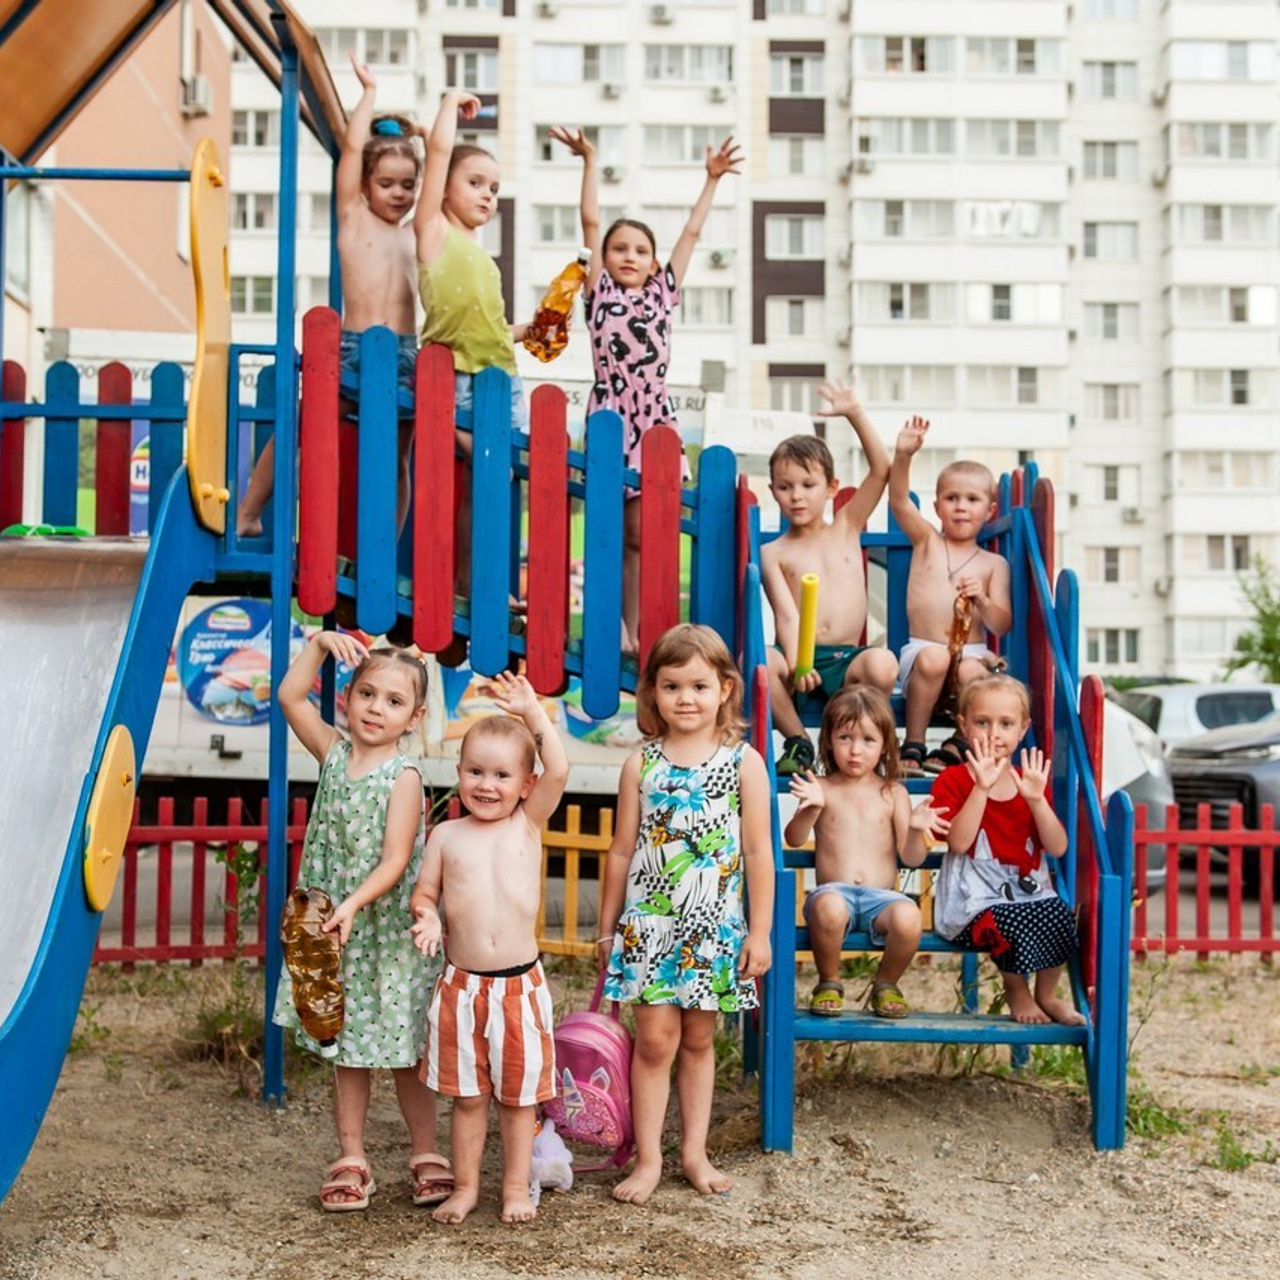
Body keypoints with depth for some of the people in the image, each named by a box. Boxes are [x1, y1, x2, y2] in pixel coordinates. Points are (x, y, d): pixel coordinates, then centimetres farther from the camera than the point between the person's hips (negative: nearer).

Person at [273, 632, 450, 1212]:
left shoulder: (404, 776, -12)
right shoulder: (334, 753, 3)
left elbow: (395, 861, -18)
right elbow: (290, 697, -1)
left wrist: (354, 903, -30)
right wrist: (320, 643, -6)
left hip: (388, 930, -4)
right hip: (334, 929, 5)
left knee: (403, 1051, 6)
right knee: (347, 1050, 12)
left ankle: (426, 1155, 19)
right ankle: (351, 1161, 21)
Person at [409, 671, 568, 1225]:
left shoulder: (528, 823, 1)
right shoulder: (446, 835, 3)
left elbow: (558, 771, -13)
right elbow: (424, 893, 7)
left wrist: (533, 712, -12)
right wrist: (427, 917, -15)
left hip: (520, 983, -1)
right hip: (462, 985, 1)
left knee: (518, 1094, 11)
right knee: (467, 1095, 11)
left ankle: (516, 1186, 25)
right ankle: (465, 1186, 25)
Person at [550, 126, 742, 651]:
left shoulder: (662, 293, 15)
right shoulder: (600, 291, 9)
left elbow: (692, 232, 17)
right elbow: (591, 222, 6)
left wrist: (711, 179, 19)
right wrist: (590, 161, 3)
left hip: (654, 416, 2)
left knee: (638, 533, 3)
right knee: (610, 527, -2)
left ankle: (633, 631, 7)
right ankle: (614, 627, 3)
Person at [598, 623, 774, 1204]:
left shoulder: (745, 763, -2)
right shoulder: (641, 765, 1)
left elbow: (759, 853, -1)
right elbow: (621, 851, 5)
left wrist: (759, 932, -2)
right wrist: (606, 928, 8)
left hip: (716, 927, 0)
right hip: (648, 923, 0)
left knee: (698, 1040, 11)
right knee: (655, 1038, -3)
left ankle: (695, 1150, 23)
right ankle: (647, 1158, 8)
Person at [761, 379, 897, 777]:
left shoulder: (847, 528, 16)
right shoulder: (773, 552, 9)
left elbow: (881, 469, 6)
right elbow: (786, 613, -5)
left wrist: (855, 412, -3)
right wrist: (796, 663, -23)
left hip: (847, 658, 1)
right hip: (797, 655, -1)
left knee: (883, 664, -34)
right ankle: (798, 742, -11)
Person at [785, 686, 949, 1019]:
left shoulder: (893, 793, 12)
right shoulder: (822, 789, 8)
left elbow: (911, 858, 6)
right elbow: (793, 840, -5)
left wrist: (916, 830, -15)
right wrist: (811, 809, -24)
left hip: (880, 897, 1)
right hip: (834, 891, -1)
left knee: (908, 916, -33)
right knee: (828, 907, -38)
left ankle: (886, 984, 0)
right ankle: (829, 983, -7)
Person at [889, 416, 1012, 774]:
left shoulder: (994, 564, 12)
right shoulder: (927, 541, 13)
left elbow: (1002, 626, 6)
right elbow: (899, 501, -5)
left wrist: (982, 601, -15)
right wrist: (903, 455, -20)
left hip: (973, 652, 0)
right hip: (923, 648, 0)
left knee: (972, 672, -34)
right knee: (934, 658, -35)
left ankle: (957, 745, -14)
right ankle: (913, 744, -19)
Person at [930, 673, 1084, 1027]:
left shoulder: (1031, 780, 11)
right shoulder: (953, 780, -1)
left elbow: (1057, 849, 0)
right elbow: (959, 842, -17)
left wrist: (1036, 799, -13)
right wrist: (981, 788, -23)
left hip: (1028, 890, 4)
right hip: (975, 897, -4)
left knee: (1060, 915, -26)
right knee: (1009, 922, -32)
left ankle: (1047, 995, 3)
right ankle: (1017, 992, 1)